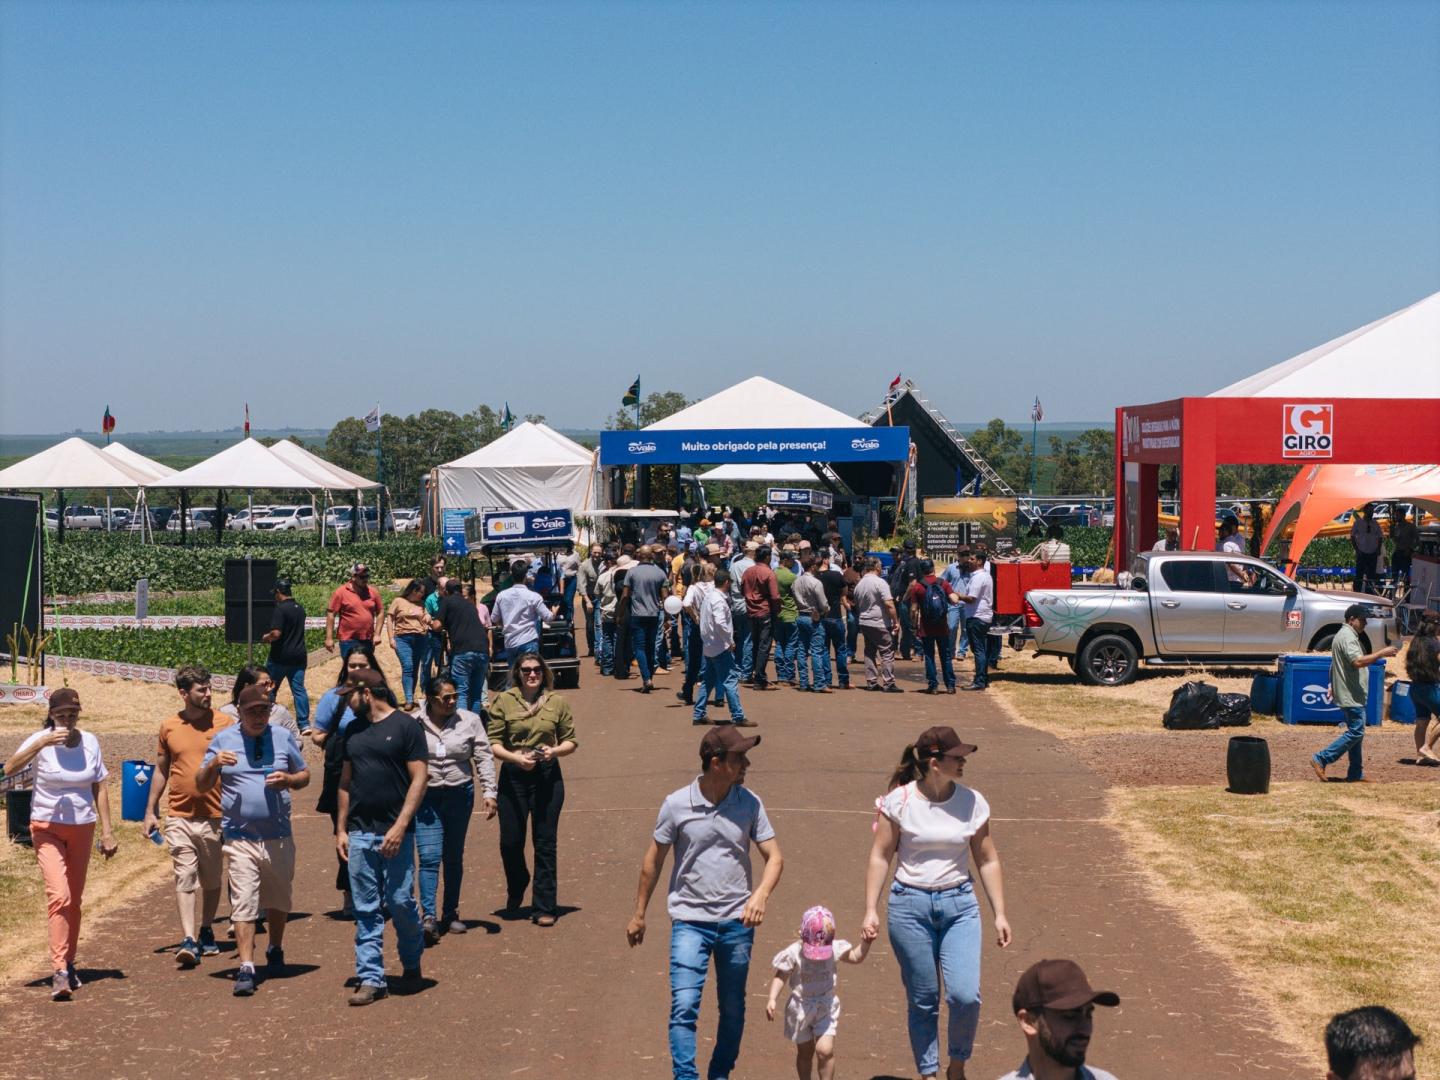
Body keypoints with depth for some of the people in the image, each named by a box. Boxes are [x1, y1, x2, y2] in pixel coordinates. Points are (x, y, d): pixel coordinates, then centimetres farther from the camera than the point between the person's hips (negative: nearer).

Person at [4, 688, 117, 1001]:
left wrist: (107, 831, 7)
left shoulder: (90, 742, 1)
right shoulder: (40, 741, -9)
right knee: (59, 895, -18)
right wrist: (42, 743, -35)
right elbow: (10, 769, -26)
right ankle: (59, 971, -20)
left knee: (74, 900, 11)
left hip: (82, 828, 4)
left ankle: (68, 964, 24)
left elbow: (99, 788, 9)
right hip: (47, 828, -4)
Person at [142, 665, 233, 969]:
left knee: (211, 881, 11)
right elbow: (161, 770, 14)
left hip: (215, 815, 0)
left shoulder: (225, 723, -1)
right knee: (184, 879, -8)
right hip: (179, 816, 0)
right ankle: (189, 940, -13)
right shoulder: (169, 727, 4)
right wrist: (150, 810, 11)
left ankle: (206, 932, 27)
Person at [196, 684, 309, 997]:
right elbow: (201, 786, 3)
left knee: (278, 900, 16)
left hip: (278, 837, 2)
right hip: (239, 838, -2)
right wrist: (213, 765, -18)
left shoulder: (283, 737, 5)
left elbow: (305, 775, 12)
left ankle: (275, 951, 37)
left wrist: (289, 780, -10)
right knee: (243, 903, -10)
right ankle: (246, 969, -12)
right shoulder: (222, 740, 2)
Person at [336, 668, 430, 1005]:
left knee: (400, 903, -2)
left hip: (394, 833, -5)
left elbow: (419, 778, -8)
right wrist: (340, 829, 11)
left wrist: (400, 826, -15)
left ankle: (412, 965, 20)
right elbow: (346, 782, 18)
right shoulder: (353, 731, 13)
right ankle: (370, 978, 7)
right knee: (366, 911, 4)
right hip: (359, 834, 5)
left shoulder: (406, 725, -4)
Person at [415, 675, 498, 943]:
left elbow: (484, 758, 1)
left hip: (460, 796, 2)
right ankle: (428, 916, -16)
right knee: (429, 857, -12)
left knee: (454, 858, 12)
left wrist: (488, 791, -6)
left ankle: (450, 914, 23)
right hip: (426, 798, -2)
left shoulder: (469, 721, 0)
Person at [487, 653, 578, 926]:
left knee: (545, 843, 2)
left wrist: (554, 751, -12)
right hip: (513, 777, 0)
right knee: (510, 842, 4)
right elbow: (493, 743, -3)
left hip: (548, 776, 0)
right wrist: (515, 757, -20)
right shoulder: (503, 701, -1)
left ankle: (544, 907, 10)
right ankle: (515, 893, 34)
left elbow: (570, 741, 9)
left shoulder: (557, 703, 4)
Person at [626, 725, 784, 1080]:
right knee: (684, 1006, -13)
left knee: (733, 1010, 13)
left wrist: (761, 894, -23)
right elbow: (653, 860, 3)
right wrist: (639, 914, 8)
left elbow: (774, 857, -3)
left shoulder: (750, 804, -4)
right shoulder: (676, 804, -8)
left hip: (736, 922, 2)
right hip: (690, 921, -2)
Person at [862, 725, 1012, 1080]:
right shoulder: (899, 801, -7)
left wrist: (1000, 914, 6)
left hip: (959, 906, 1)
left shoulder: (973, 802, -1)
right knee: (922, 1001, 6)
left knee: (966, 995, -12)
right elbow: (880, 857, -1)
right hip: (910, 906, -1)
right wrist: (871, 911, -5)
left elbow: (988, 861, 7)